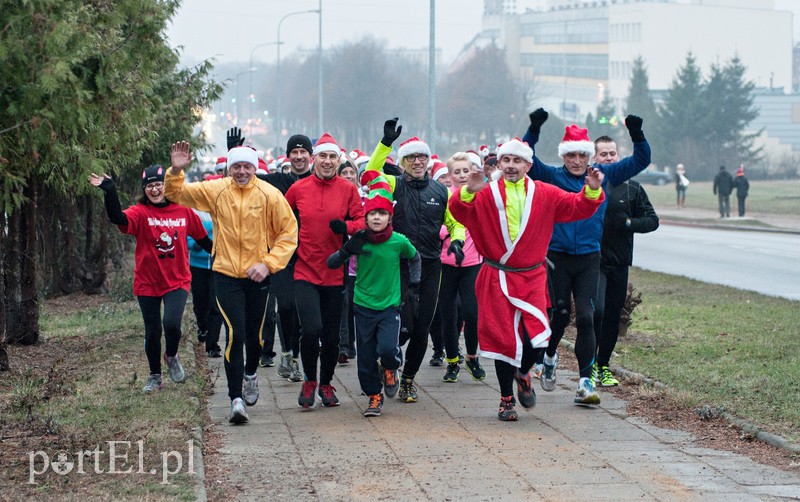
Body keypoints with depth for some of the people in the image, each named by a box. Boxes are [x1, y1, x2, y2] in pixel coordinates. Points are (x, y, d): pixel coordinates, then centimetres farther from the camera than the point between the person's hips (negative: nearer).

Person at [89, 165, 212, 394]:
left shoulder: (184, 212, -2)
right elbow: (118, 218, -28)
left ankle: (171, 356, 14)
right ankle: (155, 376, 30)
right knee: (152, 331, 9)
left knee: (172, 324, -19)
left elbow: (202, 238, 12)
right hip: (147, 283, 0)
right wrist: (110, 193, -42)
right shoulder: (141, 212, -8)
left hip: (177, 281, 0)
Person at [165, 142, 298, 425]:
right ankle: (236, 399, -7)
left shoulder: (269, 195, -7)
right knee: (234, 334, -12)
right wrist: (176, 171, -17)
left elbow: (288, 233, -3)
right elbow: (176, 193, 4)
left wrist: (268, 263, -13)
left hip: (257, 276, 1)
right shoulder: (215, 191, -3)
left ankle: (250, 373, 47)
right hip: (226, 274, -1)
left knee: (255, 334, 15)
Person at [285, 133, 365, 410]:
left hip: (335, 274, 1)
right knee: (311, 329, -16)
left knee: (331, 335, 8)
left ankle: (326, 384, 28)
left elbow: (363, 221, -1)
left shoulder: (348, 190, 1)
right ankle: (309, 380, 7)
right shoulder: (298, 189, 2)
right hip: (305, 271, -1)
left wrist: (346, 226, -19)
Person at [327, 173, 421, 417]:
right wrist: (347, 250, -22)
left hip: (390, 305, -1)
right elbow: (331, 263, -6)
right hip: (363, 305, 1)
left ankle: (390, 368, 15)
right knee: (366, 356, 5)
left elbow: (415, 258, 15)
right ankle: (374, 396, 25)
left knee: (387, 348, -20)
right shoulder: (359, 240, -7)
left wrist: (414, 282, 12)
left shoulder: (399, 241, -7)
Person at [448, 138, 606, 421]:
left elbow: (578, 207, 4)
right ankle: (507, 400, 18)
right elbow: (459, 212, -16)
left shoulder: (545, 195, 4)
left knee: (538, 339, -11)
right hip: (497, 279, -1)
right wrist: (468, 192, -35)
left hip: (531, 278, 1)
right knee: (503, 339, 2)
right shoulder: (486, 195, -3)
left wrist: (592, 191, -16)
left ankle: (523, 373, 23)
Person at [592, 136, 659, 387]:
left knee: (613, 316, 9)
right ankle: (590, 363, -5)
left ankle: (604, 366, 21)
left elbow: (652, 220, 8)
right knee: (596, 310, -19)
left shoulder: (632, 188, 6)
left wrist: (629, 223, -9)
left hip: (619, 262, 4)